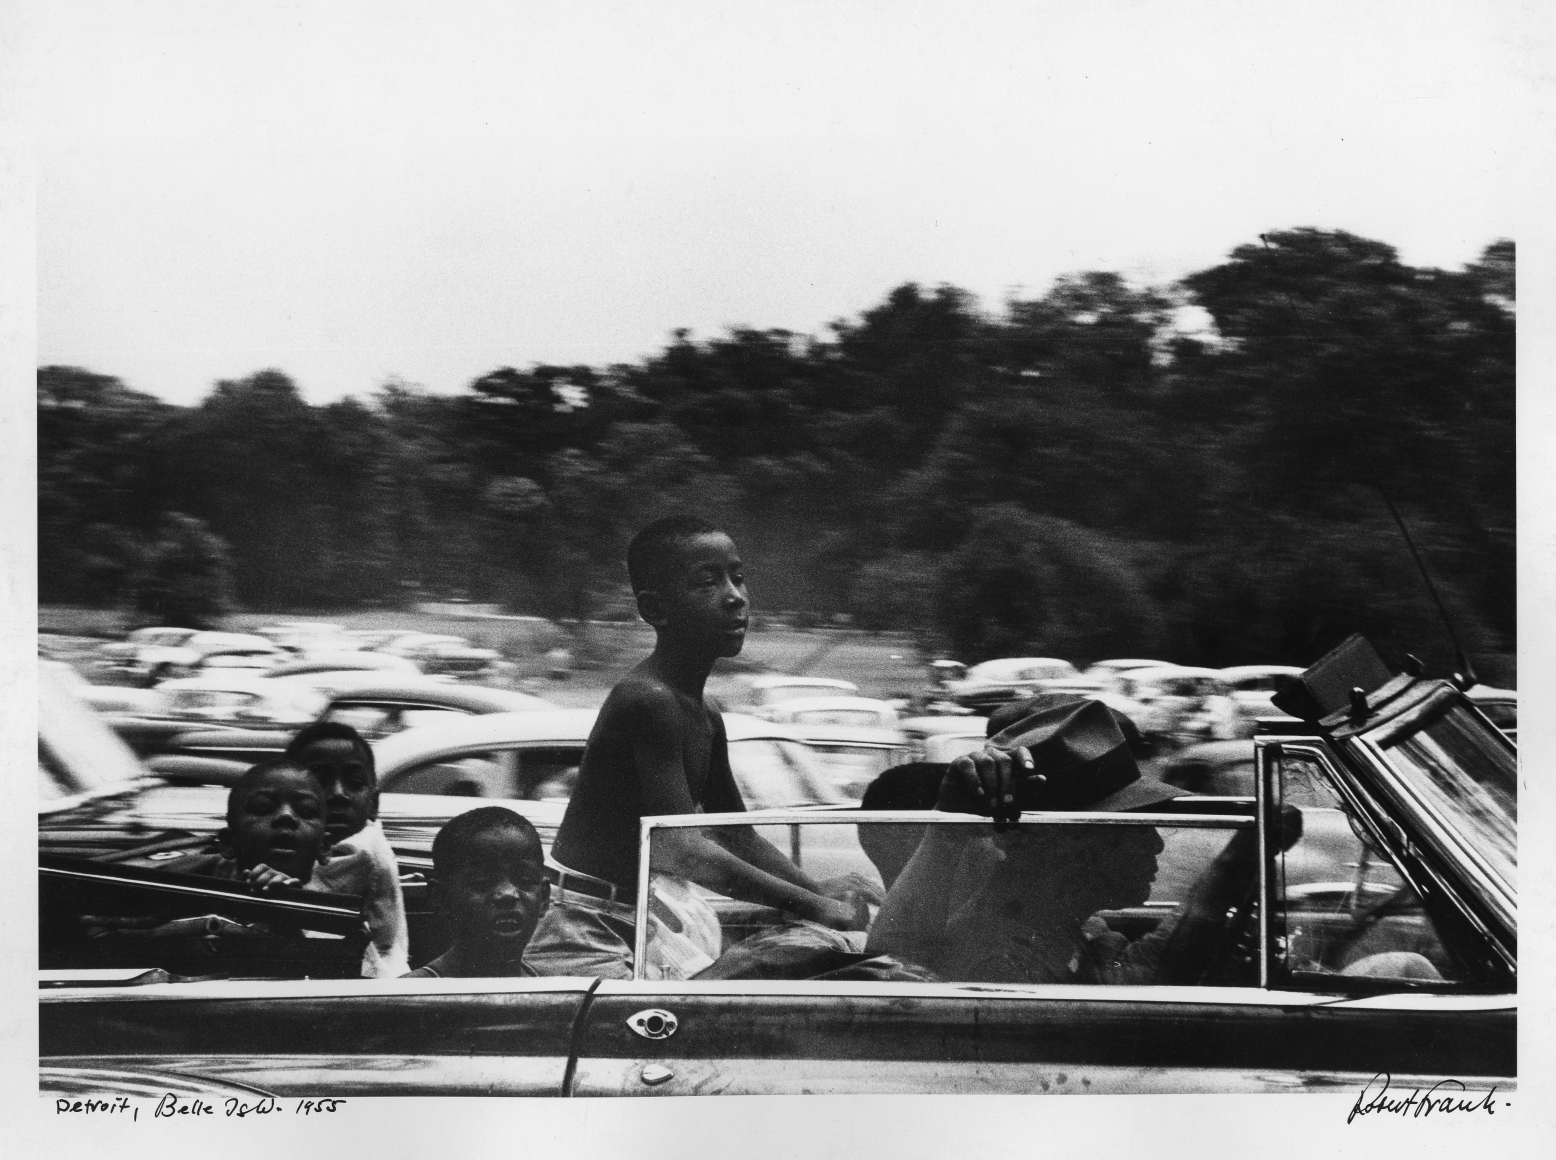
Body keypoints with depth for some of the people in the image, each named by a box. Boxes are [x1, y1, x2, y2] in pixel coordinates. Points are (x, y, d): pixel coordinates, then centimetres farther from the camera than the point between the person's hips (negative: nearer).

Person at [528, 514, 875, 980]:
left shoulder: (706, 718, 9)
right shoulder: (648, 700, -22)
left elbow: (739, 837, 17)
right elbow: (685, 850, -29)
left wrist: (818, 890, 1)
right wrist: (813, 906, -28)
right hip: (589, 930, -9)